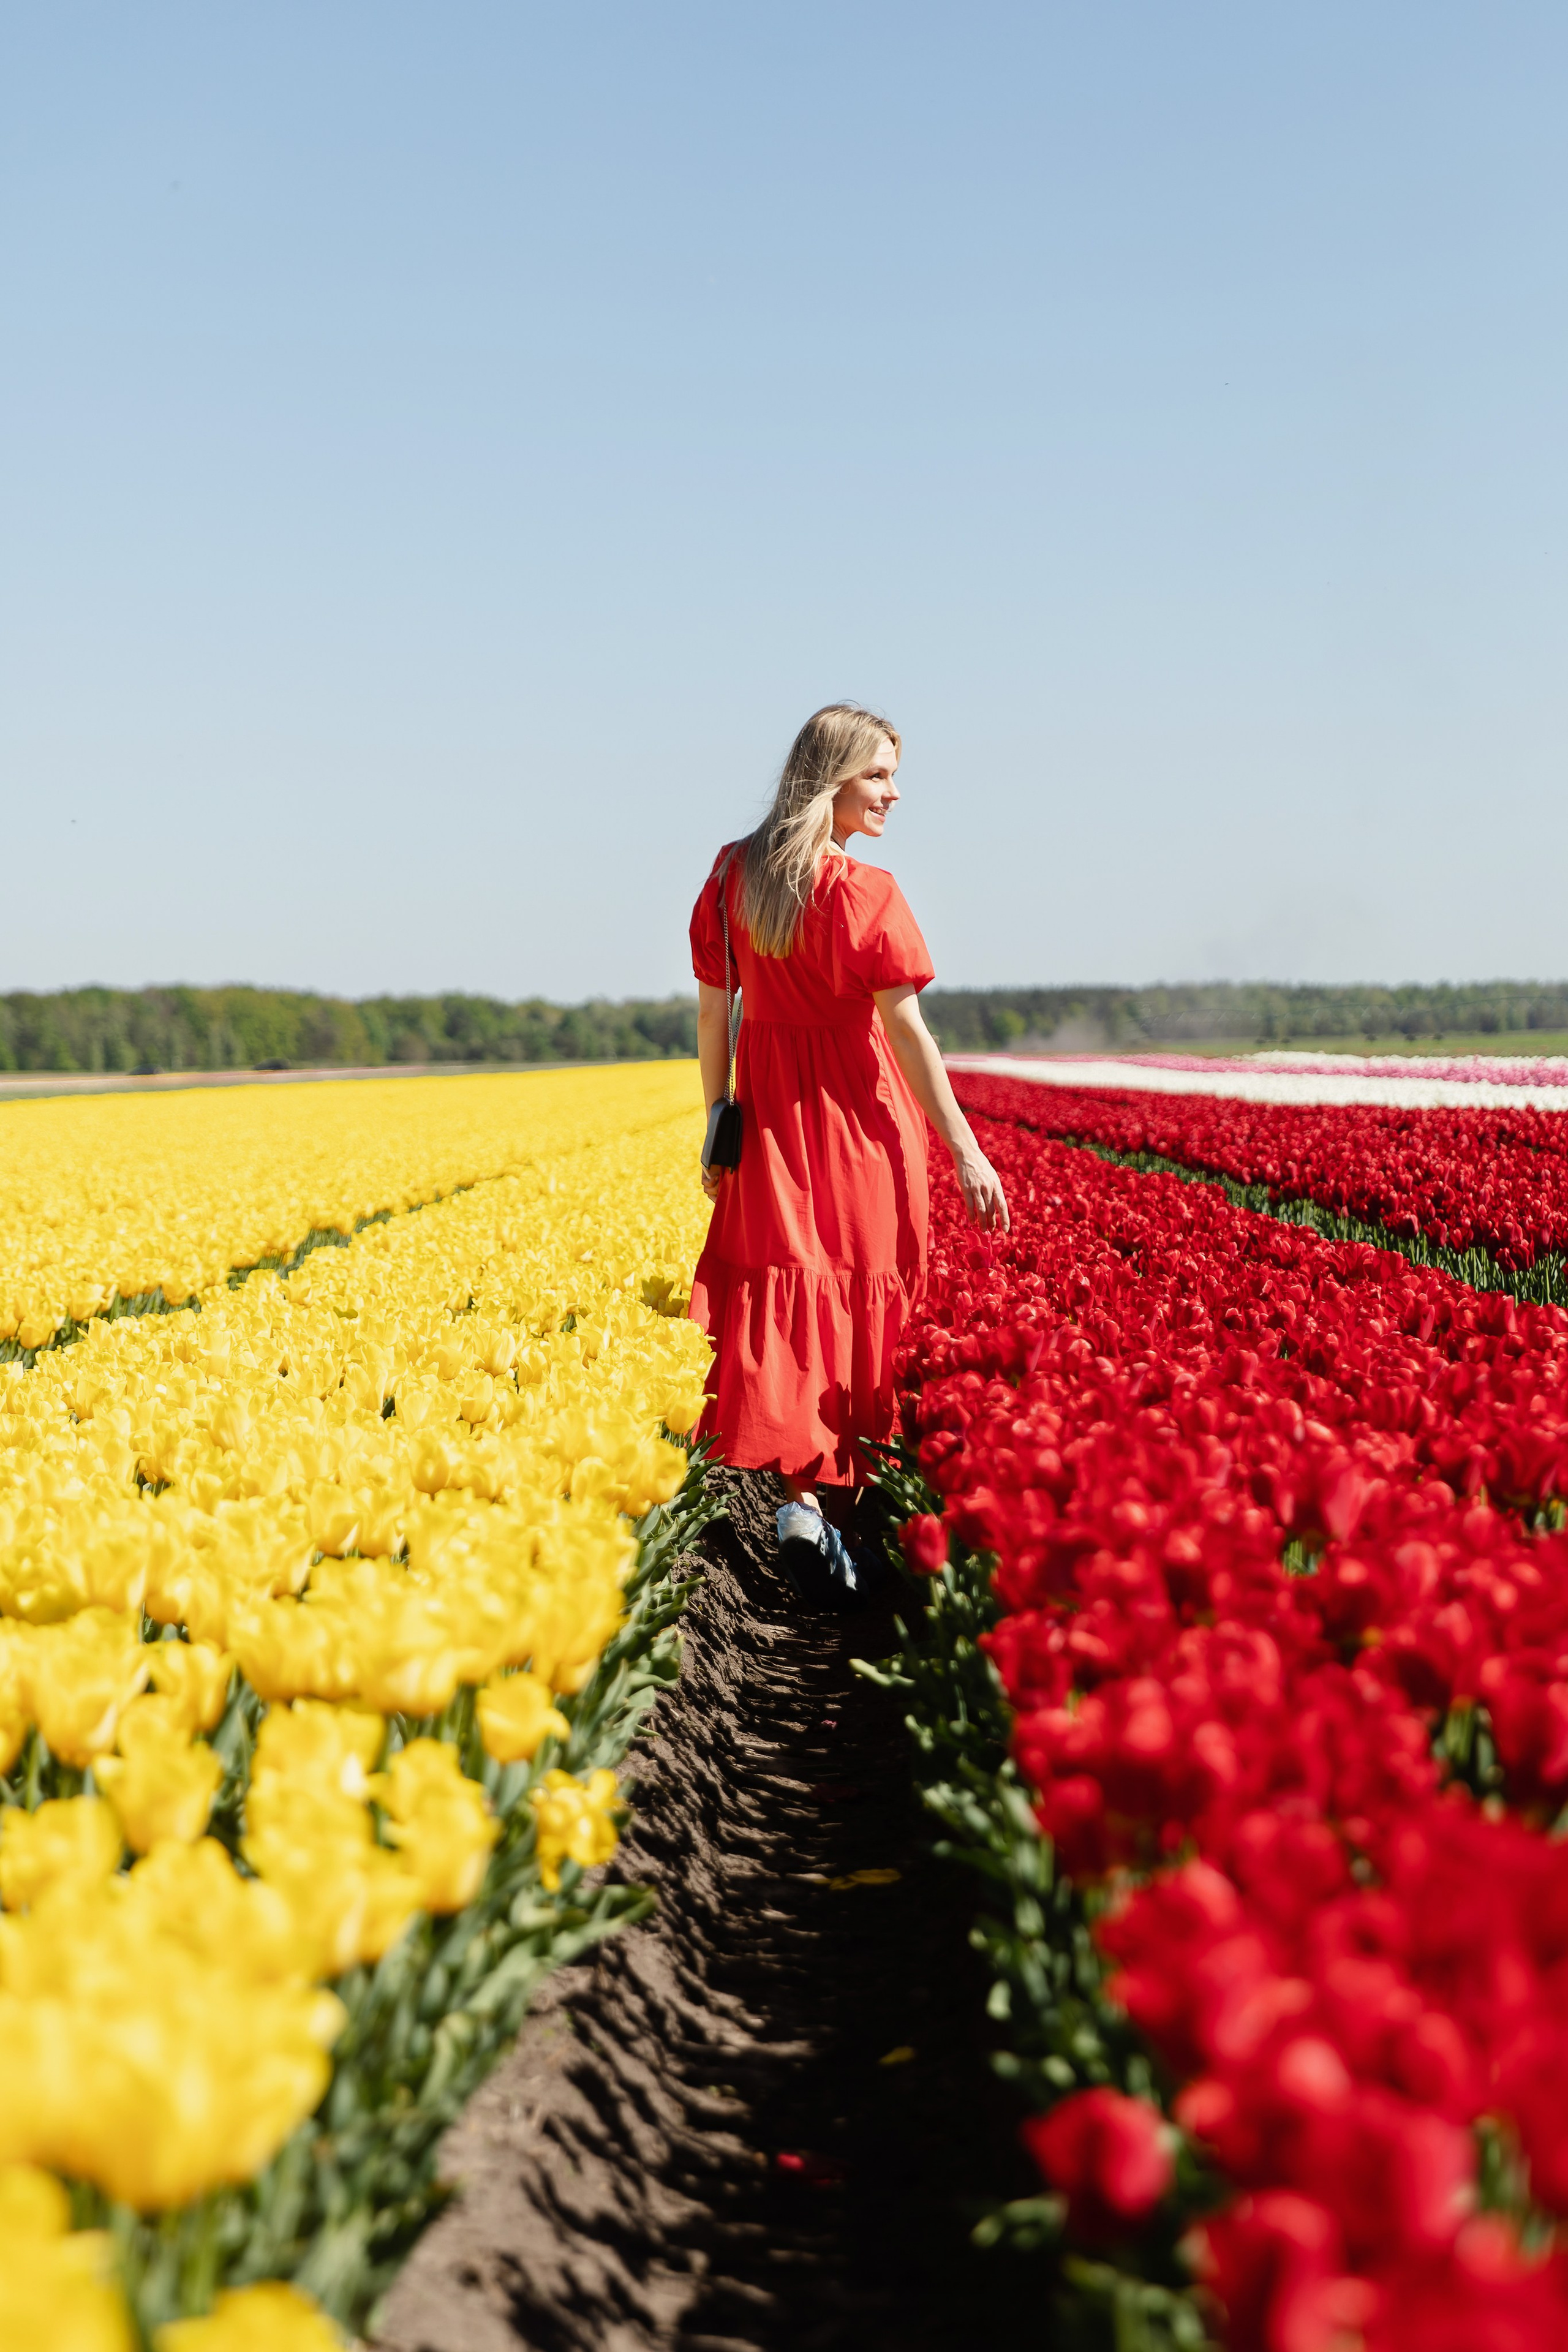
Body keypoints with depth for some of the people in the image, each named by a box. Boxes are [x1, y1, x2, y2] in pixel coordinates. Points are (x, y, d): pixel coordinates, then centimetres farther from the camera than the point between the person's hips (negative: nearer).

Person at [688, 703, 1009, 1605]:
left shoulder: (732, 877, 2)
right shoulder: (866, 893, -15)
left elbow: (712, 1011, 6)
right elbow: (906, 1030, -17)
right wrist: (966, 1150, -14)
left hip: (771, 1114, 4)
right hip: (860, 1115, -4)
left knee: (786, 1283, 6)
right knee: (860, 1288, 7)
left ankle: (798, 1497, -3)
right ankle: (844, 1484, 13)